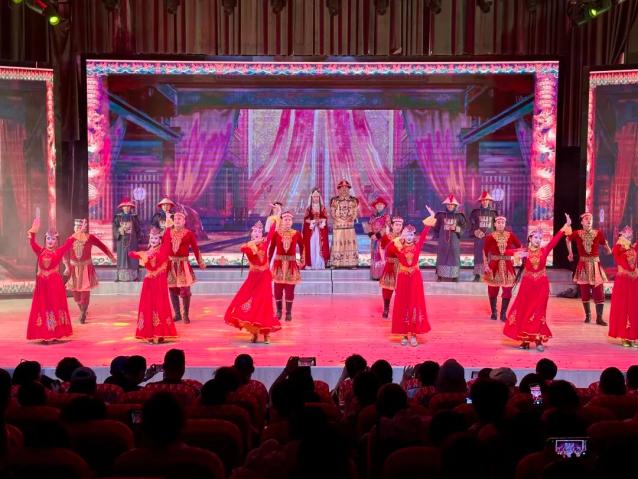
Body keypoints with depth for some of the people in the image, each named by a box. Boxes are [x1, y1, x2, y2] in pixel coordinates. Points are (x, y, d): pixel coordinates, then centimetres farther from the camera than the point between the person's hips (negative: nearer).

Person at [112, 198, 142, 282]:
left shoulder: (134, 217, 7)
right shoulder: (118, 217, 7)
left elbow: (138, 229, 7)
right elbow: (115, 228, 2)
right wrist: (119, 230, -18)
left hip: (132, 241, 0)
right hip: (122, 240, 0)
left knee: (132, 257, -3)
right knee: (122, 257, -2)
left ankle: (133, 276, -3)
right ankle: (121, 276, -1)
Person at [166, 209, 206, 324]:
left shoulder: (189, 234, -2)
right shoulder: (168, 232, 4)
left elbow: (195, 249, 4)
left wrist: (200, 263, 7)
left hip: (183, 264, -3)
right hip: (171, 264, 3)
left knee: (185, 290, -5)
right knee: (172, 289, 6)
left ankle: (186, 315, 7)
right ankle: (177, 314, 19)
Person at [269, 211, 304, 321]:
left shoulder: (296, 234, 0)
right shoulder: (276, 233, -3)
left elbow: (302, 247, 13)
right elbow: (271, 248, 1)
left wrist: (302, 260, 11)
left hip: (291, 264, 0)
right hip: (279, 263, 0)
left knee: (290, 290, 2)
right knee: (278, 289, 4)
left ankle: (289, 312, 10)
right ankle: (278, 311, 16)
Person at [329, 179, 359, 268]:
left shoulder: (353, 200, 11)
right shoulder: (334, 200, 8)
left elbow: (355, 213, 6)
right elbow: (333, 213, 2)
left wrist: (351, 218, -14)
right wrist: (341, 220, -12)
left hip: (350, 226, 1)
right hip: (338, 226, -1)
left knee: (350, 243, -3)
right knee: (338, 243, -6)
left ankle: (352, 263, -2)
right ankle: (336, 263, -5)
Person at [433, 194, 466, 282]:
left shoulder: (459, 216, 5)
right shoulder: (441, 215, 4)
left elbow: (463, 228, 4)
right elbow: (436, 228, 7)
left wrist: (456, 228, -11)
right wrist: (435, 236, -1)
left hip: (454, 241, 0)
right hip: (443, 241, 0)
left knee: (454, 256, -2)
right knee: (442, 257, -2)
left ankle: (454, 276, 3)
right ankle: (441, 276, 2)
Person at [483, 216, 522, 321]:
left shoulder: (511, 236, -2)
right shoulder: (490, 237, -6)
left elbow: (519, 247, 9)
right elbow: (485, 251, 0)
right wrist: (485, 265, -7)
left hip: (507, 266, 1)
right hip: (494, 266, -1)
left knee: (507, 291, -1)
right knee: (493, 291, 7)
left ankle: (503, 313, 11)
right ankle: (493, 312, 25)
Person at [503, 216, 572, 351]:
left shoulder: (544, 251, -1)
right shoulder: (525, 252, -1)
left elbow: (555, 240, -10)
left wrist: (565, 227, -18)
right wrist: (518, 254, -26)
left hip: (541, 285, 0)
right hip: (527, 284, 0)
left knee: (538, 312, 1)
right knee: (524, 311, 3)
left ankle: (539, 340, 6)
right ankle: (525, 340, 11)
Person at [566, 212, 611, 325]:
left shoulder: (598, 233, -3)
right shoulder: (577, 233, -1)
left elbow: (604, 244, 7)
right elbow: (568, 239, 19)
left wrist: (608, 250, -14)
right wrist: (570, 253, 18)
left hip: (595, 265, -1)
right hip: (583, 265, 1)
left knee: (599, 292, -5)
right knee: (584, 292, 7)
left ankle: (599, 318, 0)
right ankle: (588, 315, 21)